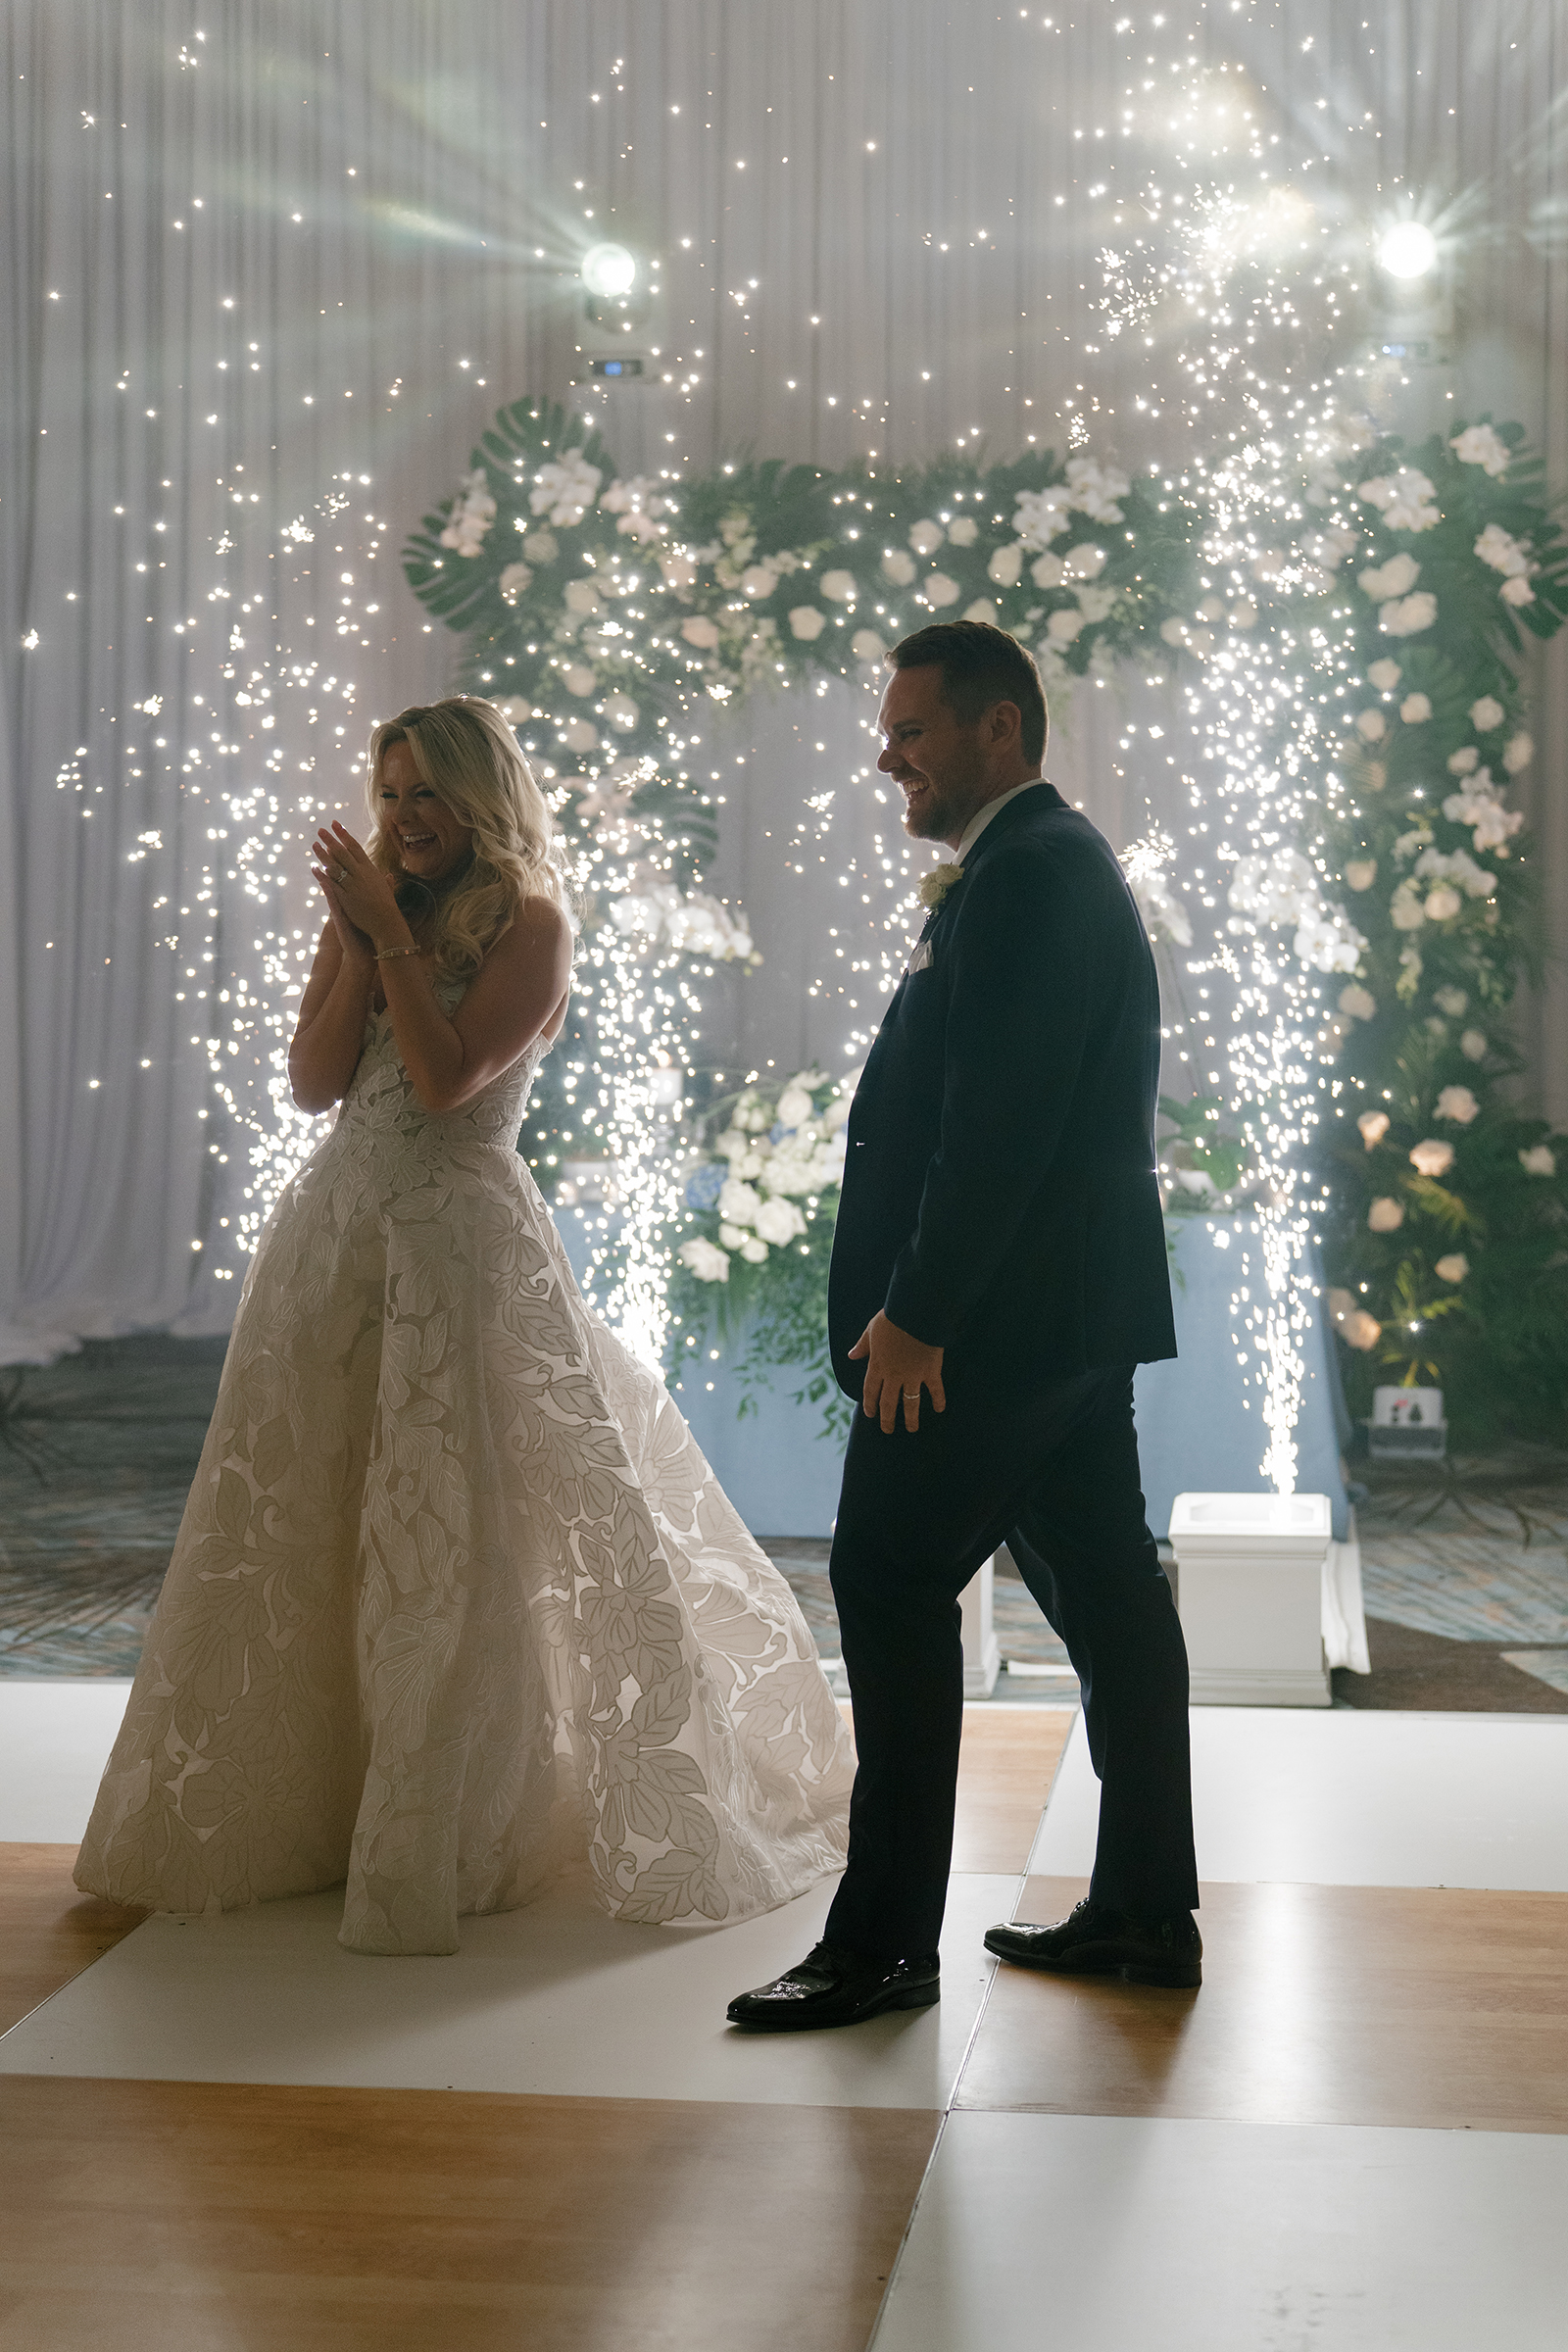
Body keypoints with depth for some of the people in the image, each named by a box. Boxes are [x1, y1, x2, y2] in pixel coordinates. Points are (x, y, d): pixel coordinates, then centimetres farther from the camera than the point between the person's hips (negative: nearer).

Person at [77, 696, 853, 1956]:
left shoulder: (528, 921, -5)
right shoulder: (366, 912, 12)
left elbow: (446, 1078, -17)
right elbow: (314, 1080, 3)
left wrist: (392, 933, -14)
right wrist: (355, 940, -6)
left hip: (463, 1248, -6)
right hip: (338, 1241, 6)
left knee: (461, 1544, -2)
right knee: (307, 1539, 10)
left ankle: (451, 1838, 8)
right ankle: (316, 1814, 23)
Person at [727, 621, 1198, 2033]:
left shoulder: (1027, 875, -14)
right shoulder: (1060, 864, 19)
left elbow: (996, 1120, -22)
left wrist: (916, 1312, -20)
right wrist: (921, 1299, 17)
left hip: (1000, 1320, -11)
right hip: (1079, 1315, 11)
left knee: (891, 1585, -6)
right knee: (1104, 1593, 12)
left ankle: (884, 1941, -1)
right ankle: (1148, 1914, 20)